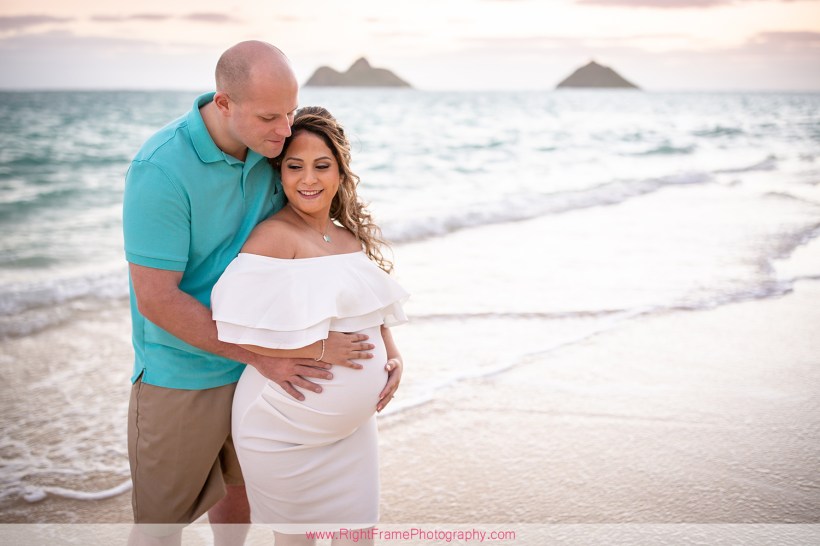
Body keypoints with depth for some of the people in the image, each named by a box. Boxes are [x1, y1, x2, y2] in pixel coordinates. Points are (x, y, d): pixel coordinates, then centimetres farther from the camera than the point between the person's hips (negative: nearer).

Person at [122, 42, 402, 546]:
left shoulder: (273, 148, -9)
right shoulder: (161, 169, -26)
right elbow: (157, 300, -25)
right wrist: (262, 356, -22)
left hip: (253, 362, 6)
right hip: (184, 374, -5)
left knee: (240, 483, 26)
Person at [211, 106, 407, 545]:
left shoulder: (352, 237, 6)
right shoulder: (275, 236, -18)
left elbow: (374, 308, 18)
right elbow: (240, 329, -26)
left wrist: (392, 355, 0)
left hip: (352, 422, 6)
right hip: (287, 425, -6)